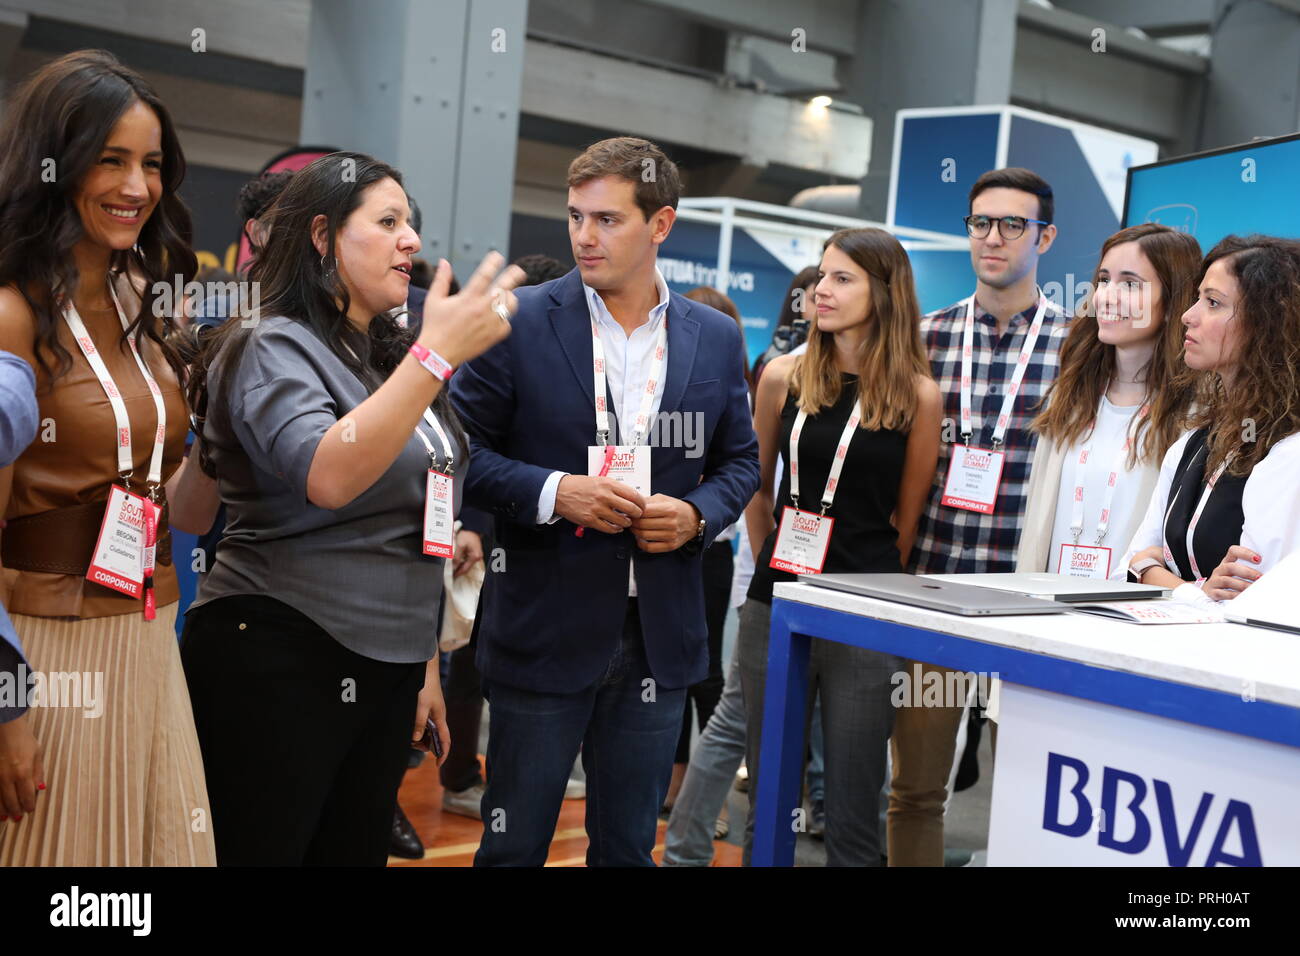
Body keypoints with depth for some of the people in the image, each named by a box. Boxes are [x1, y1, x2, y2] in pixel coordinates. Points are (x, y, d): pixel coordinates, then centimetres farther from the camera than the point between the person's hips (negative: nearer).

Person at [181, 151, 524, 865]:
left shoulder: (389, 361, 13)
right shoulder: (274, 348, -9)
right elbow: (328, 478, -29)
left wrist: (426, 662, 21)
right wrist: (439, 352, -30)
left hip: (386, 669, 7)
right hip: (280, 665, -7)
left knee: (356, 851, 10)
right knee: (262, 851, -2)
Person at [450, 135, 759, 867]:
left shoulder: (716, 337, 5)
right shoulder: (520, 321, -6)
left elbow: (740, 460, 13)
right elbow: (462, 448, -4)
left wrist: (698, 514, -7)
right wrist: (553, 492, -18)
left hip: (660, 634, 3)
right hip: (545, 631, -3)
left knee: (629, 844, 15)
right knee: (515, 842, 8)